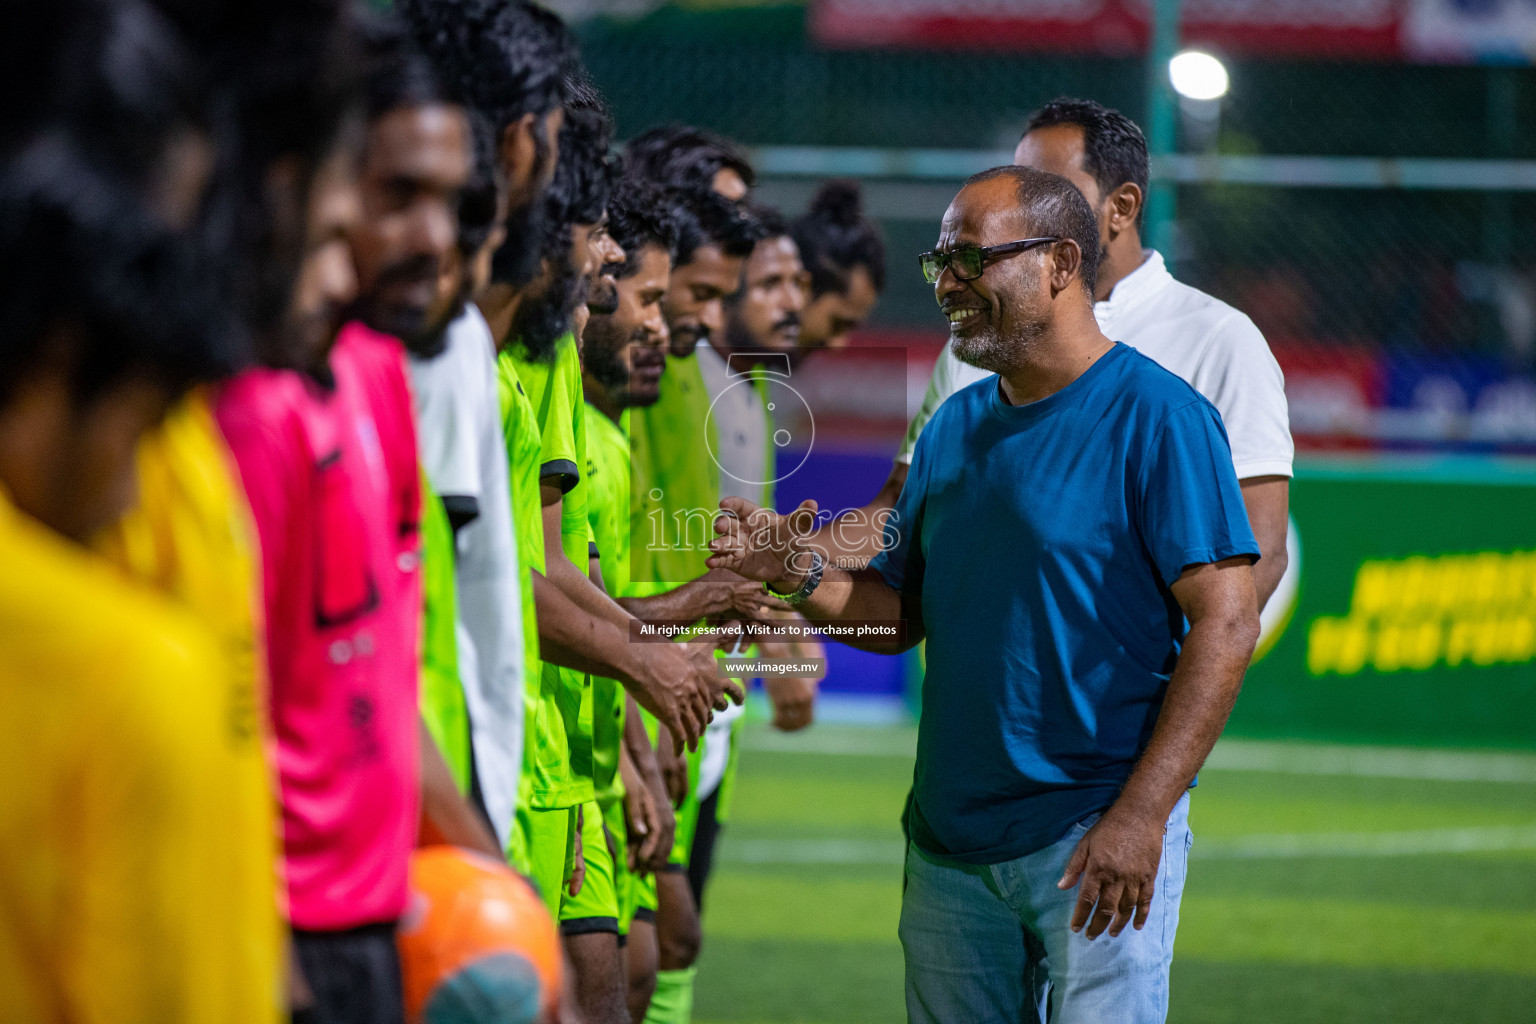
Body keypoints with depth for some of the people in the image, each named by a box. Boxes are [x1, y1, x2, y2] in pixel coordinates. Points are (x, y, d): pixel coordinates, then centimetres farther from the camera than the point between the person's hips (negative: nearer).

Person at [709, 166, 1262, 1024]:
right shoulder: (956, 428, 14)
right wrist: (801, 575, -3)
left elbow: (1226, 625, -14)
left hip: (1095, 840, -7)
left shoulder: (1157, 418, -9)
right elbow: (902, 610, 18)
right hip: (950, 839, 7)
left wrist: (1141, 815, -20)